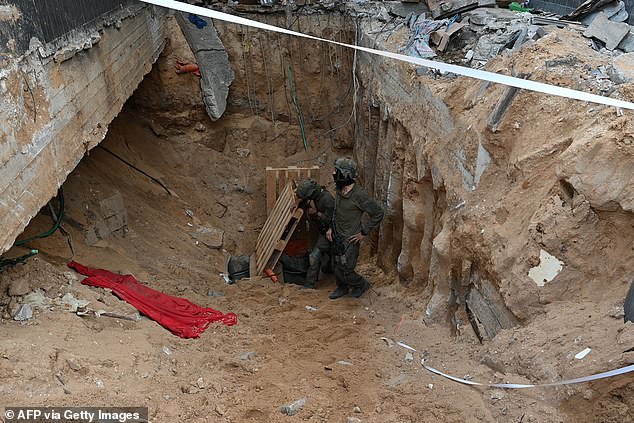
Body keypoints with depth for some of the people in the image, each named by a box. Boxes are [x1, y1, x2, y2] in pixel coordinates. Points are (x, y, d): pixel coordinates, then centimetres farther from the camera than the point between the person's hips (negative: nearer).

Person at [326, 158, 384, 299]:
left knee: (344, 271, -2)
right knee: (337, 266, 19)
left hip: (350, 239, -7)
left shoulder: (359, 195, -25)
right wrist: (331, 228, 8)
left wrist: (364, 232, -15)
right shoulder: (339, 191, 0)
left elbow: (378, 213, -19)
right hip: (337, 236, 8)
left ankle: (362, 284, 24)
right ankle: (342, 288, 42)